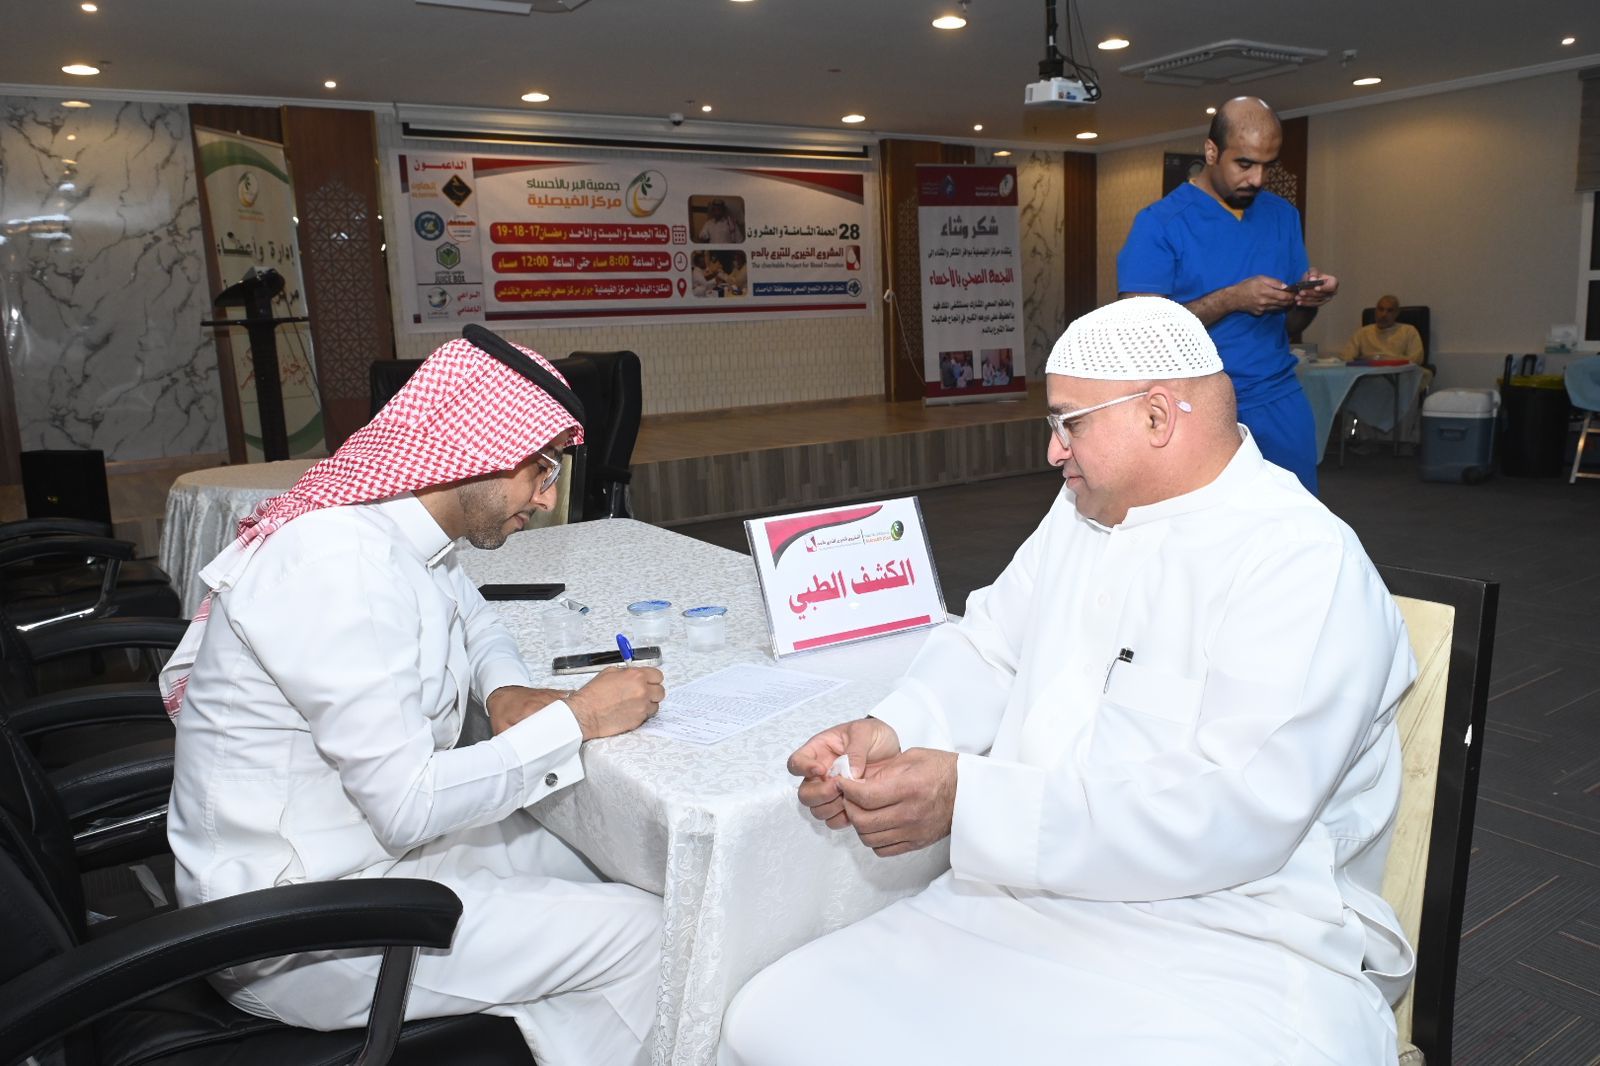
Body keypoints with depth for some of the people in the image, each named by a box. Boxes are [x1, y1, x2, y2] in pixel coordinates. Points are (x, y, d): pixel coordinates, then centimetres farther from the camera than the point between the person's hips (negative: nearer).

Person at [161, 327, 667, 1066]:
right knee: (637, 933, -11)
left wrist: (507, 691, 0)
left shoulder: (402, 533, 0)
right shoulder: (341, 562, -28)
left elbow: (473, 618, 21)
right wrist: (576, 720, -18)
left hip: (373, 840, 9)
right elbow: (408, 805, -28)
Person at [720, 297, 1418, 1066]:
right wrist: (890, 730, -5)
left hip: (1230, 950, -6)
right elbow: (988, 648, 16)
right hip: (1024, 909, 7)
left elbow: (1234, 814, -23)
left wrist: (969, 799, -25)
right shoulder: (1083, 512, 12)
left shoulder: (1306, 566, -14)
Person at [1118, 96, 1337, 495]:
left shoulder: (1283, 216, 10)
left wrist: (1309, 300, -7)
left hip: (1281, 404, 5)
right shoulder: (1160, 223, -7)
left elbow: (1289, 325, 15)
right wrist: (1233, 298, -20)